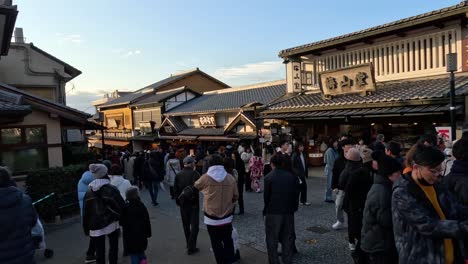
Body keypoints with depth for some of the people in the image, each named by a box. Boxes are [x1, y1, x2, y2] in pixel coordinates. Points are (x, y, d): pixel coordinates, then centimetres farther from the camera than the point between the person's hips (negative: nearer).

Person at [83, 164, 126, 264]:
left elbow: (85, 213, 5)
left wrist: (86, 229, 13)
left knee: (99, 251, 11)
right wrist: (118, 217, 7)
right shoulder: (111, 189, -10)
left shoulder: (89, 192, 2)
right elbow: (121, 206, -12)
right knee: (113, 247, 13)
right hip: (111, 224, -3)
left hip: (96, 227, 3)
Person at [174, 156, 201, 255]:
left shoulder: (178, 175, 0)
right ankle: (191, 247, 1)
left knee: (186, 224, 18)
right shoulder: (195, 174, -15)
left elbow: (175, 189, 3)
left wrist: (178, 201, 11)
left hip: (182, 203, 5)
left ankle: (188, 244, 30)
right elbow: (197, 187, -21)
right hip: (193, 202, -5)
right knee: (194, 225, 3)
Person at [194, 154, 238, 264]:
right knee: (228, 240, 20)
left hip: (212, 218, -3)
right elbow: (235, 196, 1)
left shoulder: (205, 178, -13)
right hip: (227, 217, 3)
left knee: (216, 243, 11)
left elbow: (196, 186, 9)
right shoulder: (230, 178, -8)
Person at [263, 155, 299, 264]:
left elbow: (266, 195, -8)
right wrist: (294, 208, 15)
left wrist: (266, 209, 6)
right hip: (289, 211, 4)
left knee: (272, 239, 8)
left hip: (273, 212, -4)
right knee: (287, 238, 15)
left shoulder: (269, 177, -10)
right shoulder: (292, 177, 2)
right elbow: (296, 194, 5)